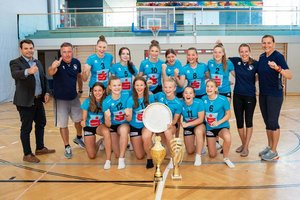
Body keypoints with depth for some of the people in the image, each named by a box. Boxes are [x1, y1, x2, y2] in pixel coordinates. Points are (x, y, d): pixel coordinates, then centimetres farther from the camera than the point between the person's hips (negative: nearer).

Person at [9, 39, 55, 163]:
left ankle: (40, 148, 33)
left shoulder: (38, 63, 11)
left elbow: (44, 79, 15)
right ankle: (27, 154, 13)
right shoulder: (15, 63, -10)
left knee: (41, 123, 17)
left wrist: (47, 92, 1)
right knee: (26, 128, 2)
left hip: (38, 100, 7)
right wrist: (28, 71, -50)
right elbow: (15, 74, -30)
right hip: (25, 101, -7)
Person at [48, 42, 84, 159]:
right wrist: (53, 67, -63)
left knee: (78, 120, 16)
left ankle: (79, 138, 43)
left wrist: (80, 90, 13)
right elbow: (50, 73, -42)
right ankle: (67, 147, 20)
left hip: (74, 98, 4)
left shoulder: (76, 62, -6)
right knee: (63, 124, 3)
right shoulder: (58, 63, -20)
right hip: (60, 99, -4)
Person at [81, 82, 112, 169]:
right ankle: (99, 142, 33)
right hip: (89, 127, 1)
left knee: (106, 131, -40)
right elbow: (83, 118, -12)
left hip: (100, 126, -1)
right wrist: (83, 122, -34)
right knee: (92, 156, -1)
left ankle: (108, 160, -28)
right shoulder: (87, 101, -20)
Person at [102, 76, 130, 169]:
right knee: (117, 154, -2)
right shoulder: (106, 102, -18)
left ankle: (122, 159, -20)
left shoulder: (126, 97, -16)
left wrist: (128, 115, -32)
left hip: (124, 125, 0)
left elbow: (129, 119, -9)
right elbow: (108, 125, -18)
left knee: (124, 129, -37)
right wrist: (107, 117, -39)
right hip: (112, 126, 0)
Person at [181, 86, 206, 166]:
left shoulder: (199, 102, -25)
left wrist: (187, 124, -34)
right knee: (190, 151, 4)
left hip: (199, 125, -3)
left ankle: (198, 156, -22)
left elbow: (201, 119, -24)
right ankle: (200, 147, 41)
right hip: (187, 127, 3)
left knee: (198, 131, -40)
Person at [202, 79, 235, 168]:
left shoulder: (223, 99, -16)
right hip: (209, 127, 3)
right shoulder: (203, 99, -7)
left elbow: (228, 114, -10)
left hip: (222, 126, -2)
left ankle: (226, 158, -10)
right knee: (212, 155, 5)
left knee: (227, 137, -39)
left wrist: (218, 122, -23)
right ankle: (211, 144, 43)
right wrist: (205, 119, -9)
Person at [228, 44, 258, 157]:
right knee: (239, 121, 10)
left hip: (250, 96, -3)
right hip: (237, 96, 3)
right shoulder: (236, 61, -1)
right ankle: (243, 144, 28)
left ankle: (246, 147, 15)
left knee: (248, 121, 6)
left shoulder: (255, 64, -8)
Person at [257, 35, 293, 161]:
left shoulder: (278, 56, -13)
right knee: (267, 122, 13)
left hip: (275, 95, -7)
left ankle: (274, 152, 9)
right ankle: (269, 147, 26)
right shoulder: (262, 57, 8)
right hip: (263, 94, 7)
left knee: (273, 122, -2)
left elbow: (289, 76, -24)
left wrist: (277, 68, -38)